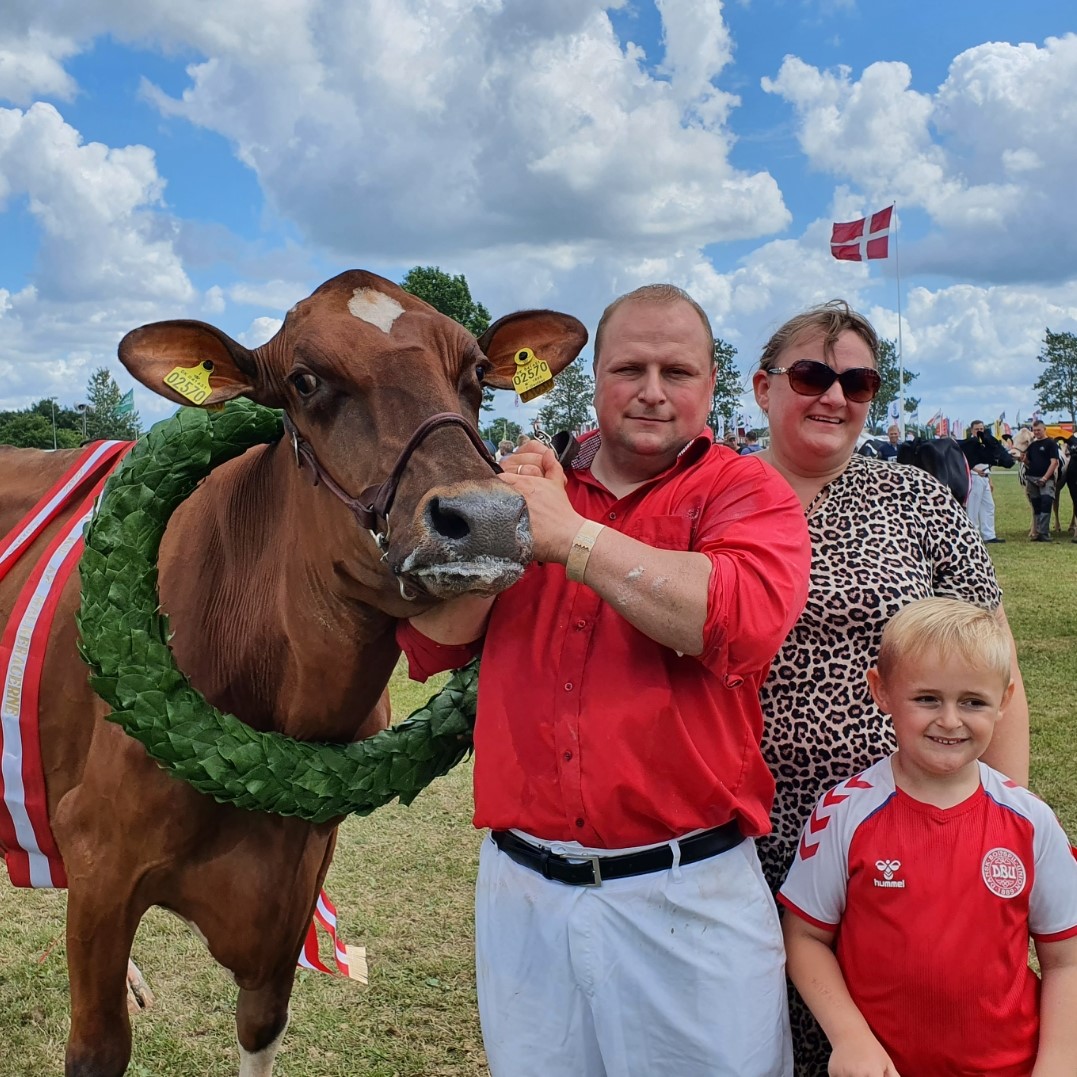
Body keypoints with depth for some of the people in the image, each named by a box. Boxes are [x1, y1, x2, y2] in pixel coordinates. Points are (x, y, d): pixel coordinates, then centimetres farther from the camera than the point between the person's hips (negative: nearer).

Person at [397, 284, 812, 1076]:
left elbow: (744, 618, -25)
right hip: (521, 891, 4)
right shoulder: (539, 484, 8)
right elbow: (429, 644, 3)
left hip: (688, 895, -3)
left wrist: (573, 539, -21)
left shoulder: (746, 493, -3)